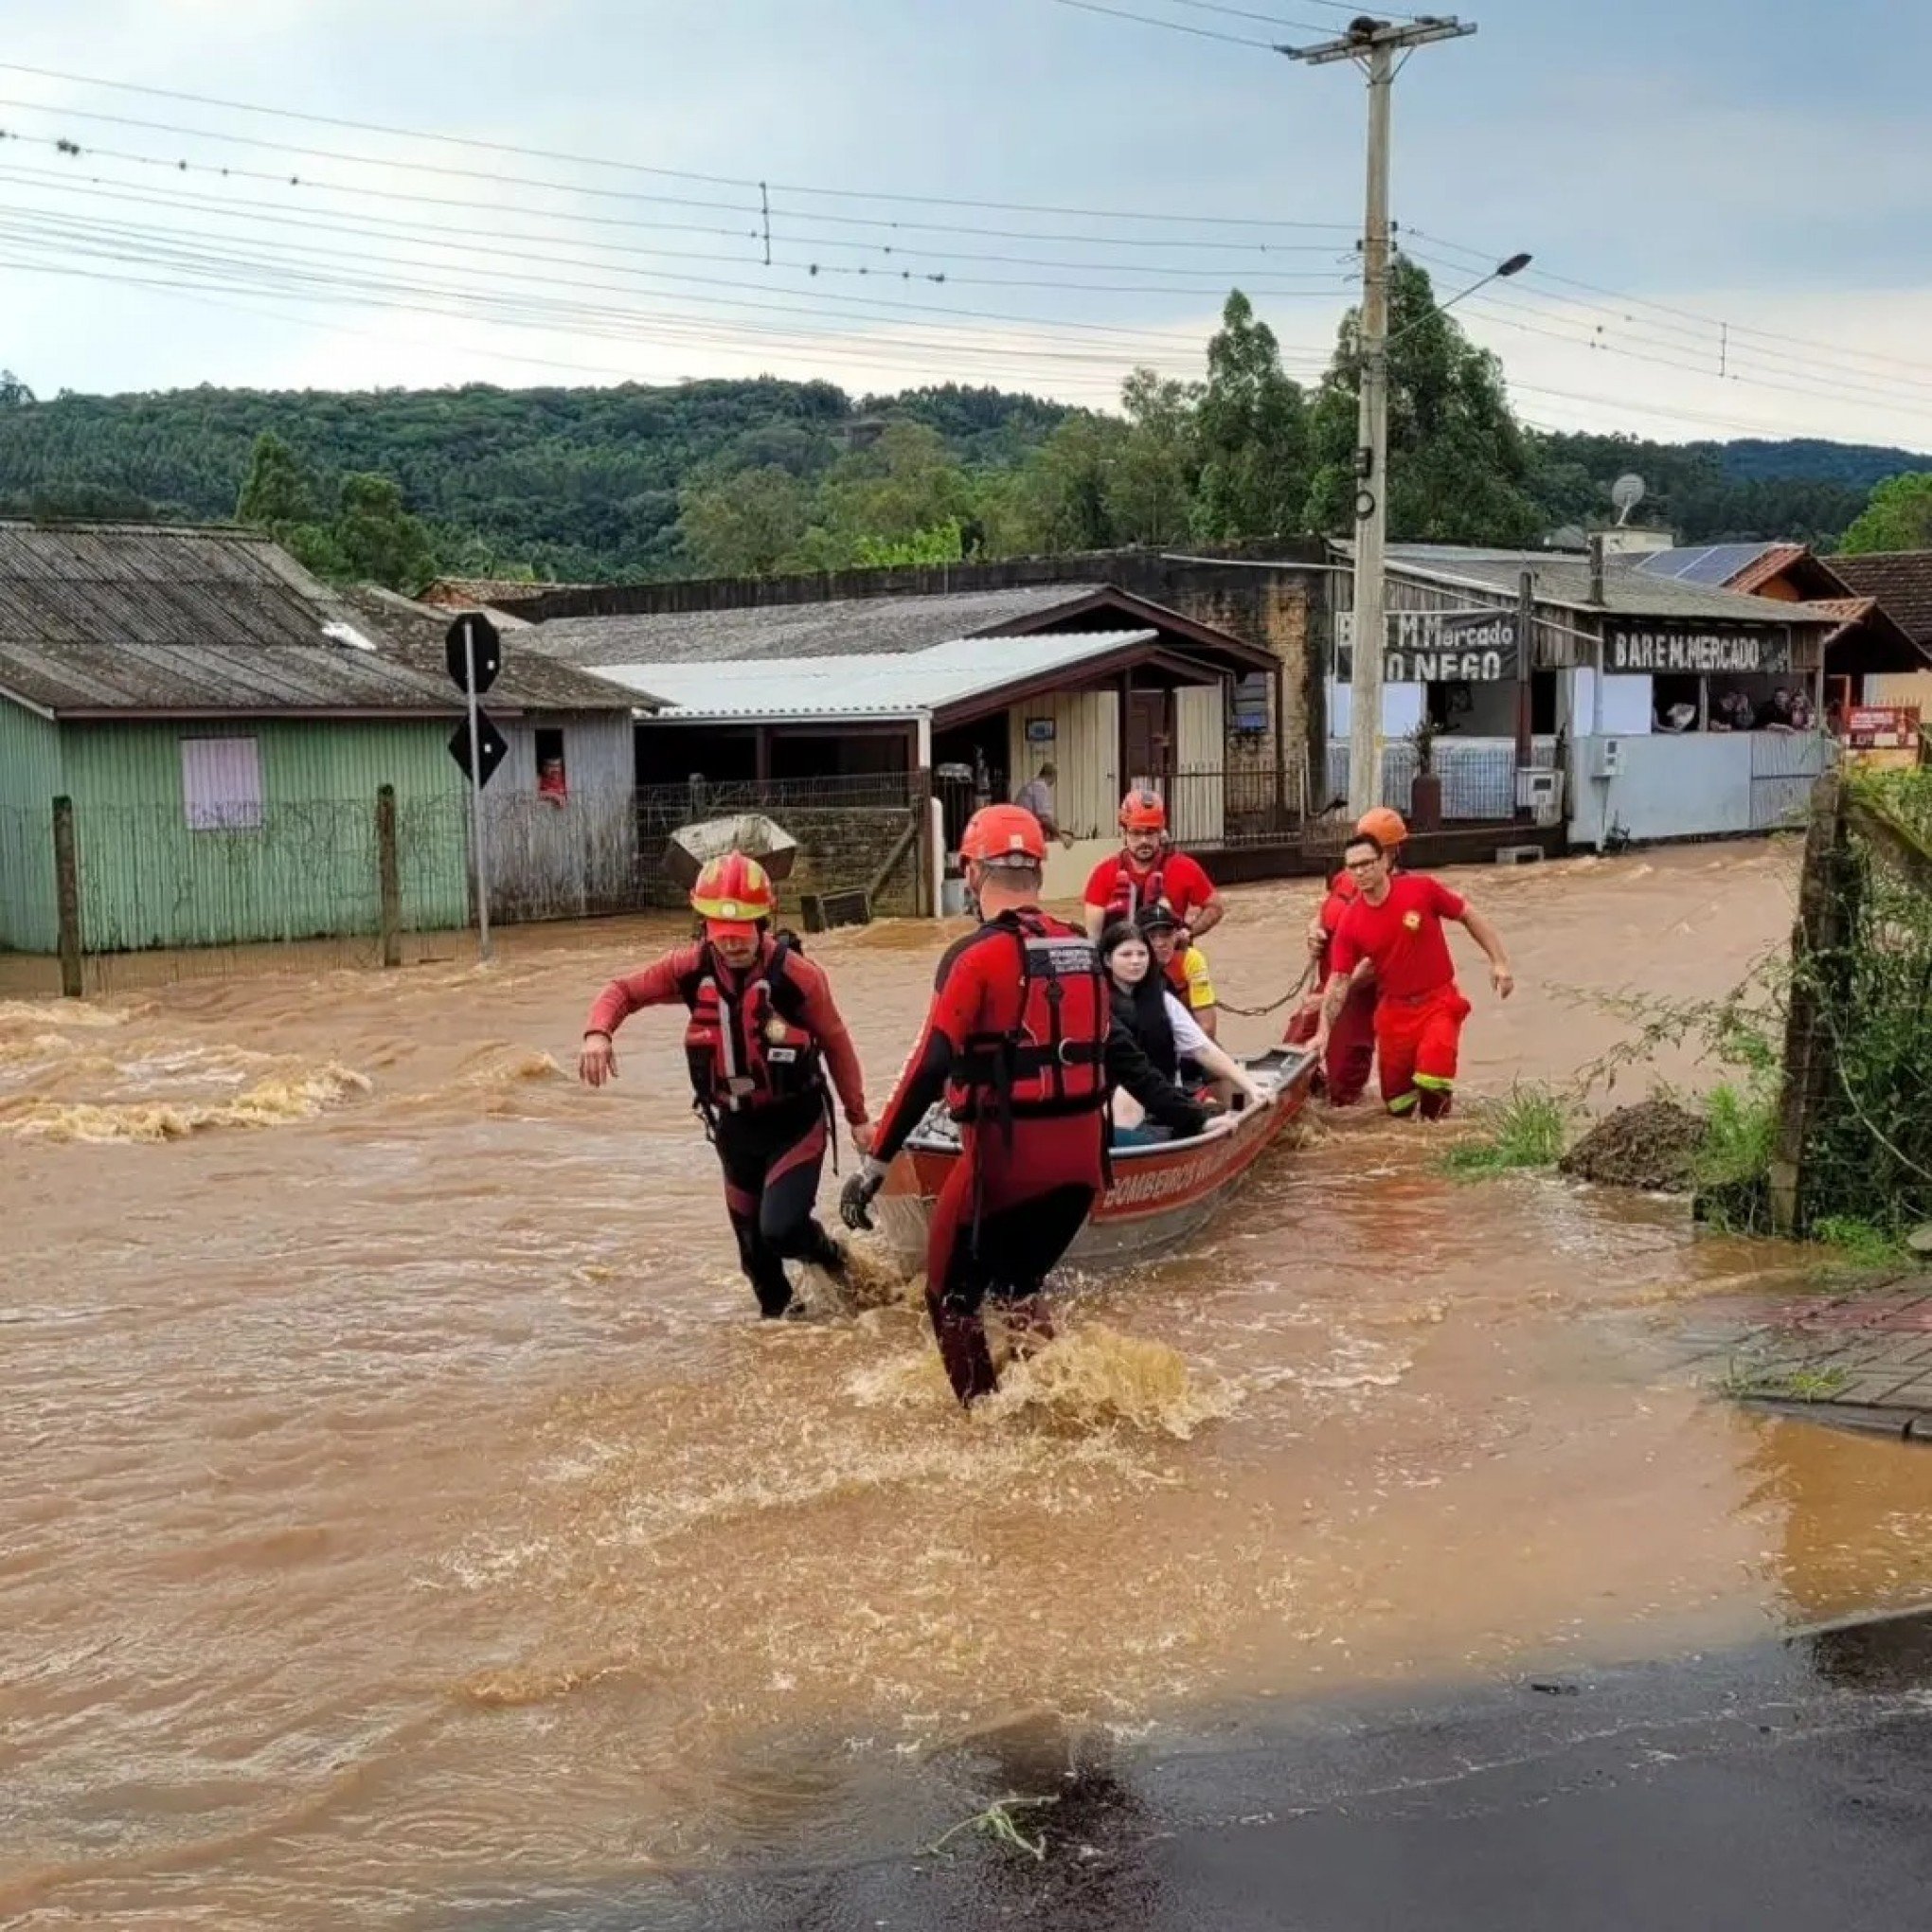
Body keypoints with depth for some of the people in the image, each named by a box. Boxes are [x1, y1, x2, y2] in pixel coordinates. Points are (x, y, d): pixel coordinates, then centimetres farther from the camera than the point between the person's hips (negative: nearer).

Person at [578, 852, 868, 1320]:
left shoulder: (795, 974, -21)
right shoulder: (691, 968, -12)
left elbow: (835, 1043, -8)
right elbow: (623, 991, -2)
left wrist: (857, 1117, -1)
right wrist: (598, 1033, -25)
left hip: (794, 1123, -4)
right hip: (734, 1124, 4)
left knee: (781, 1229, -18)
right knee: (752, 1240, 16)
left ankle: (835, 1261, 16)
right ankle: (778, 1314, 41)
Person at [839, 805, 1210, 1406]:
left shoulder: (976, 957, -10)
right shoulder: (1080, 950, 8)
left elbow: (930, 1068, -15)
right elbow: (1119, 1051, 12)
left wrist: (875, 1163, -14)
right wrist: (1184, 1116, 23)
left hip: (1005, 1154, -6)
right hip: (1082, 1158, 6)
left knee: (954, 1298, 12)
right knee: (1017, 1284, 25)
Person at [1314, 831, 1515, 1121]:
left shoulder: (1422, 888, -15)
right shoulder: (1350, 923, -9)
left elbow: (1469, 916, -2)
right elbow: (1338, 981, -7)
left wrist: (1499, 962, -4)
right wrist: (1324, 1032, -17)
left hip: (1438, 1001, -3)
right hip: (1393, 1010, 3)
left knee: (1433, 1080, -25)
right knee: (1397, 1105, 9)